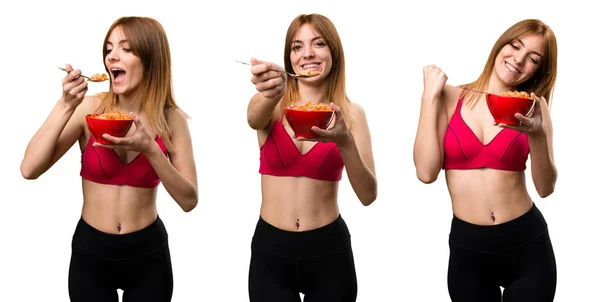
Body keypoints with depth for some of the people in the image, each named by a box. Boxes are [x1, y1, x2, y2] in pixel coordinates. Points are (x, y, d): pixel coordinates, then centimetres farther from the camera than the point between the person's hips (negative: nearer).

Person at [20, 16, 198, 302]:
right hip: (89, 252, 0)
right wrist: (66, 106, -22)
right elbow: (29, 169, -15)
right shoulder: (90, 108, -8)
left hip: (148, 254, 0)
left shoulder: (171, 118, -6)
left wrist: (149, 149, -23)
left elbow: (189, 200, -10)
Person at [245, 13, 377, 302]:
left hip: (328, 251, 0)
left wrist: (345, 142, -26)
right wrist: (271, 94, -48)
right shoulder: (273, 108, -1)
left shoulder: (350, 113, -2)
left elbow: (368, 195, -10)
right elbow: (254, 118, -26)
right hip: (269, 249, 0)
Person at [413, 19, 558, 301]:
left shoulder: (533, 107, 0)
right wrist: (430, 96, -11)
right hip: (466, 246, 0)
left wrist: (538, 135, -22)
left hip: (527, 243, 1)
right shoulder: (450, 98, -2)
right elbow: (426, 172, -13)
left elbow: (545, 188, -5)